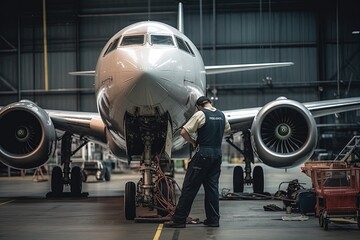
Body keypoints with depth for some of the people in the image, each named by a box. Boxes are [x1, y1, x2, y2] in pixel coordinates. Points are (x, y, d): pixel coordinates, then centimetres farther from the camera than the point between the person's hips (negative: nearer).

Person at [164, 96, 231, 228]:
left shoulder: (200, 114, -8)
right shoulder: (221, 115, 11)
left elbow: (183, 132, -13)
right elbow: (227, 130, 32)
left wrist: (193, 142, 2)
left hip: (203, 154, -6)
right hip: (217, 154, 6)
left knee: (190, 187, -4)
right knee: (212, 186, 11)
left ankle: (179, 219, -4)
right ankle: (213, 219, 10)